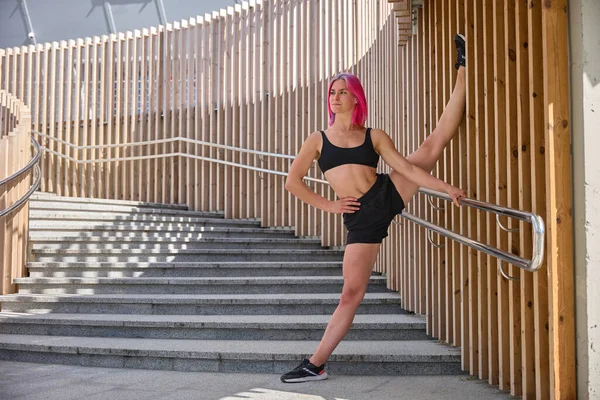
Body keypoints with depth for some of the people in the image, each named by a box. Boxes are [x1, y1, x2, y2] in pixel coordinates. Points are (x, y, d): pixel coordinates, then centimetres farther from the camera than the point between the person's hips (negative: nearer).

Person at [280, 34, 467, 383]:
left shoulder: (375, 137, 8)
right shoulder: (317, 140, 8)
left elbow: (406, 166, 0)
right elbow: (293, 181, 4)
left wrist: (446, 188, -11)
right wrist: (328, 205, -2)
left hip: (388, 196, 1)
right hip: (361, 219, -1)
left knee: (435, 143, 0)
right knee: (352, 293, -2)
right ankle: (316, 364, 7)